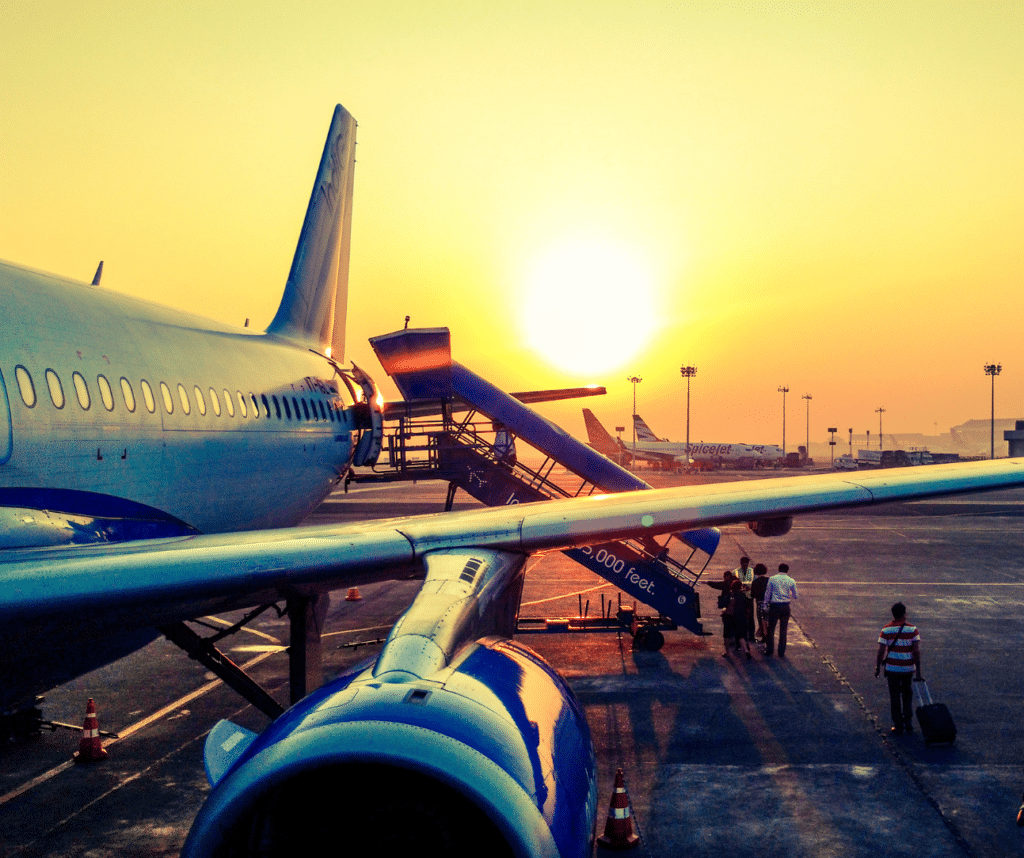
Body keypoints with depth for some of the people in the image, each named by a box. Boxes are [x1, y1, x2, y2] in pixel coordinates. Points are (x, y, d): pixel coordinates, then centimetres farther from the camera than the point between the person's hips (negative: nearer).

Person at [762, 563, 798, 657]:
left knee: (771, 628, 11)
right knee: (783, 629, 9)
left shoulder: (772, 579, -2)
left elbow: (767, 593, 1)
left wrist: (765, 604, 9)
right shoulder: (791, 581, 0)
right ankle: (781, 652, 12)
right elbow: (795, 596, 8)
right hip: (785, 607, 1)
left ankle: (769, 649, 15)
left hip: (774, 606, -1)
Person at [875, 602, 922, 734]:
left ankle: (898, 725, 10)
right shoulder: (912, 629, -6)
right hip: (908, 669, 1)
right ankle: (908, 723, 19)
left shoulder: (886, 630, -7)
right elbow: (917, 651, -10)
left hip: (892, 669, -1)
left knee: (895, 697, 8)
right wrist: (918, 671, -5)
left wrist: (878, 667, 4)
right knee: (907, 696, 19)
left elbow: (881, 651, -9)